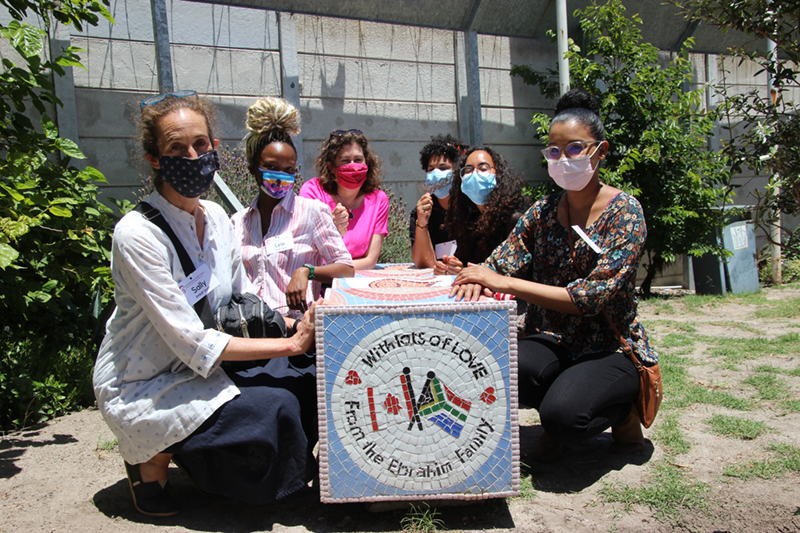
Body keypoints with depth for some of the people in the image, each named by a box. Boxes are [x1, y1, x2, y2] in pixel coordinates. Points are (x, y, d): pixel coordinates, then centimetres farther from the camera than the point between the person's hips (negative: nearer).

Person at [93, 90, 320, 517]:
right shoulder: (138, 234, -23)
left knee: (310, 391, -11)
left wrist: (297, 326, -14)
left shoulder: (216, 217, -1)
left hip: (199, 370, 7)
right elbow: (193, 344, -26)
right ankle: (153, 457, 1)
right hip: (140, 390, -7)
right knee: (275, 410, -25)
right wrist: (292, 344, -26)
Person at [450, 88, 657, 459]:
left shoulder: (624, 212, -12)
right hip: (552, 342, 4)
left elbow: (591, 297, -22)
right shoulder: (542, 212, 3)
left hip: (609, 349, -3)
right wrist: (479, 279, -24)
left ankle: (623, 414, 6)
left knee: (562, 414, -31)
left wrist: (505, 282, -28)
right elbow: (499, 264, 2)